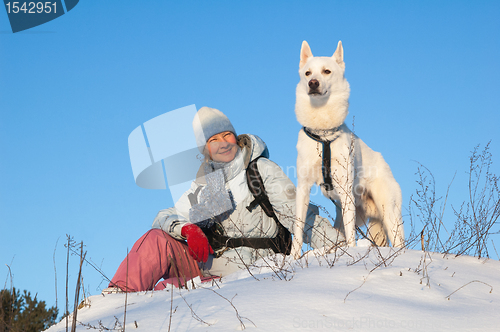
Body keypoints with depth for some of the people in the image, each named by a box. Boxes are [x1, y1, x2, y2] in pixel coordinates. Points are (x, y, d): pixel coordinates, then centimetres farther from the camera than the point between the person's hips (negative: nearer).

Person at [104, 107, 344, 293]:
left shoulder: (262, 170, 3)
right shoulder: (203, 187, 18)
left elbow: (297, 212, -4)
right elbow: (165, 218, 12)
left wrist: (338, 246, -16)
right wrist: (186, 229, -12)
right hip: (205, 262, 5)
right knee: (157, 239, -18)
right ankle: (119, 294, -24)